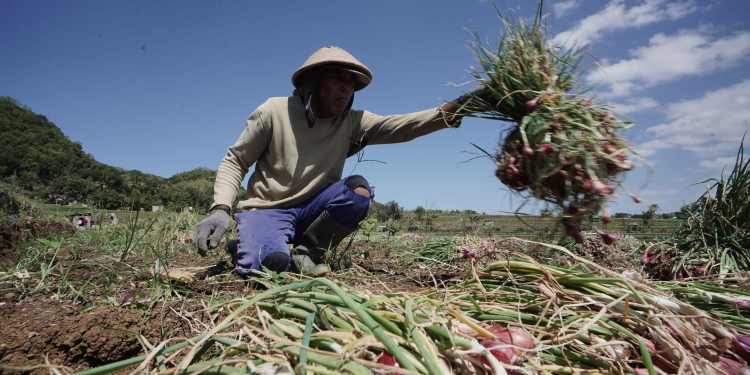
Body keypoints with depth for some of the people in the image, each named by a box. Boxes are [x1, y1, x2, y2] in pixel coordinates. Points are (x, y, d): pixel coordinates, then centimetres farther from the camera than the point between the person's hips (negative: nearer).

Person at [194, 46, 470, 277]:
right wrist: (221, 208, -20)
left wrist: (447, 113, -37)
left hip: (313, 210, 4)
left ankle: (305, 251, -6)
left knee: (359, 189, -24)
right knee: (270, 264, -34)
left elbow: (398, 126, -19)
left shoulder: (351, 123, -2)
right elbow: (235, 161, -3)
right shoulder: (274, 111, -9)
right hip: (267, 210, -3)